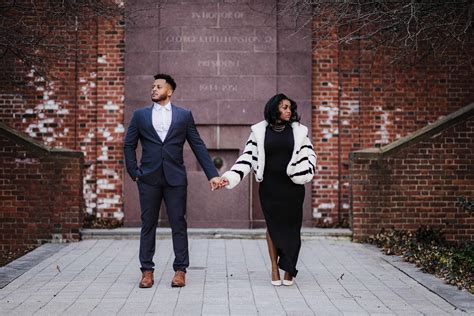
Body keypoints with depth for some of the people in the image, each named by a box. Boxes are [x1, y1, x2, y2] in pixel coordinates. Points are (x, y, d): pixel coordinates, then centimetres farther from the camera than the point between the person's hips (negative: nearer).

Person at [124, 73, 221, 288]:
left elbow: (198, 146, 7)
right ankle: (147, 271, 10)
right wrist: (134, 172, 4)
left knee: (178, 224, 0)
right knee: (148, 224, 4)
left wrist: (212, 174, 2)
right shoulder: (140, 115, 9)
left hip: (175, 178, -1)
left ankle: (180, 270, 8)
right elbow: (129, 145, 13)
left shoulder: (184, 115, 7)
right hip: (149, 178, 1)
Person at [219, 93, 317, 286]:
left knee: (291, 226, 0)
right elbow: (248, 157, -1)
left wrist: (305, 174, -10)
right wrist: (230, 177, -11)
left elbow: (310, 154, 8)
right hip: (269, 186, 0)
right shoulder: (260, 131, 1)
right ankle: (274, 268, 10)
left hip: (293, 186, 1)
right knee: (272, 226, 4)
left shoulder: (298, 131, 4)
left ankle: (288, 269, 8)